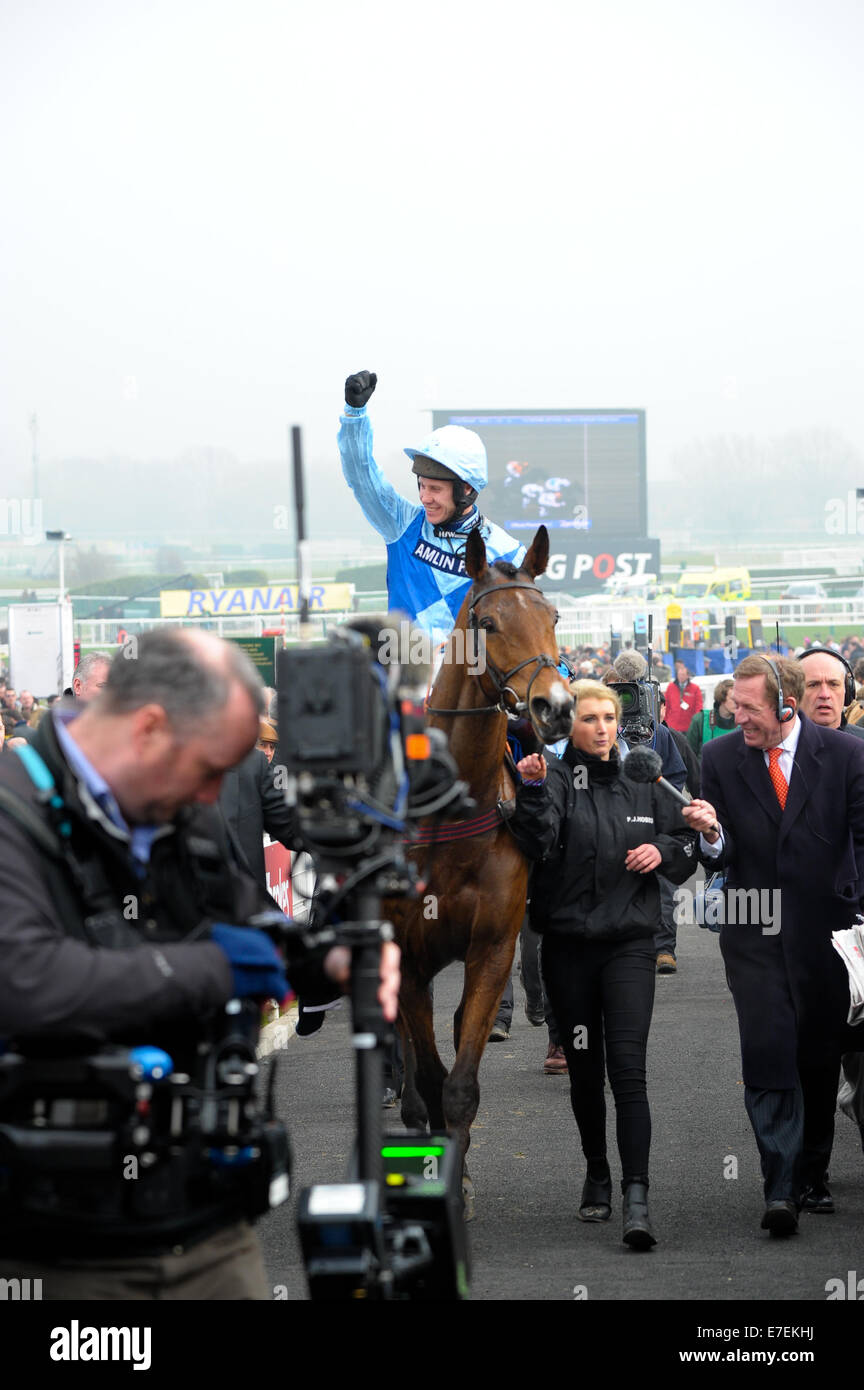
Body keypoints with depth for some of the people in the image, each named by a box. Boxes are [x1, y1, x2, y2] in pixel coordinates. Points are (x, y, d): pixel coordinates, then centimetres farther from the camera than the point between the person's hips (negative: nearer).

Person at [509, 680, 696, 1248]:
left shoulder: (644, 784, 9)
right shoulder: (556, 779, -2)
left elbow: (689, 845, 18)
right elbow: (538, 844, -20)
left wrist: (665, 850, -3)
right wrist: (532, 792, -35)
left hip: (629, 944, 0)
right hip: (568, 945, 0)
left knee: (628, 1068, -12)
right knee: (584, 1069, 11)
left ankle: (637, 1198, -17)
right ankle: (597, 1177, 29)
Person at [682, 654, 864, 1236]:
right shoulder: (721, 758, 0)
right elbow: (724, 857, 2)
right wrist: (712, 834, -20)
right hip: (754, 934, 0)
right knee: (768, 1057, -12)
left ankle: (813, 1177, 27)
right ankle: (781, 1189, -12)